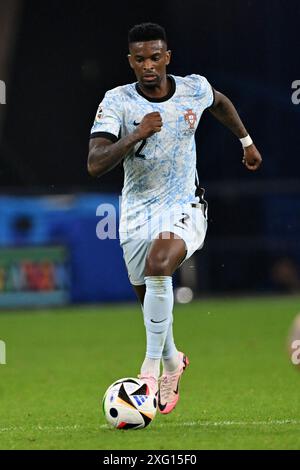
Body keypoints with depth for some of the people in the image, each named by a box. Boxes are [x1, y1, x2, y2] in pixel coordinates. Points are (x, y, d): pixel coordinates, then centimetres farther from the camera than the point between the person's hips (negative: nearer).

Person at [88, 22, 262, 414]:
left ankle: (152, 367, -23)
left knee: (158, 264, -31)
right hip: (136, 212, 2)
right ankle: (172, 362, 41)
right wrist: (136, 135, -33)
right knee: (150, 300, 9)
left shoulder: (195, 89, -6)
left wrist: (247, 142, 29)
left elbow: (220, 103, 21)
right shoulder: (117, 101, -12)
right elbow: (95, 165, -22)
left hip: (184, 207, -2)